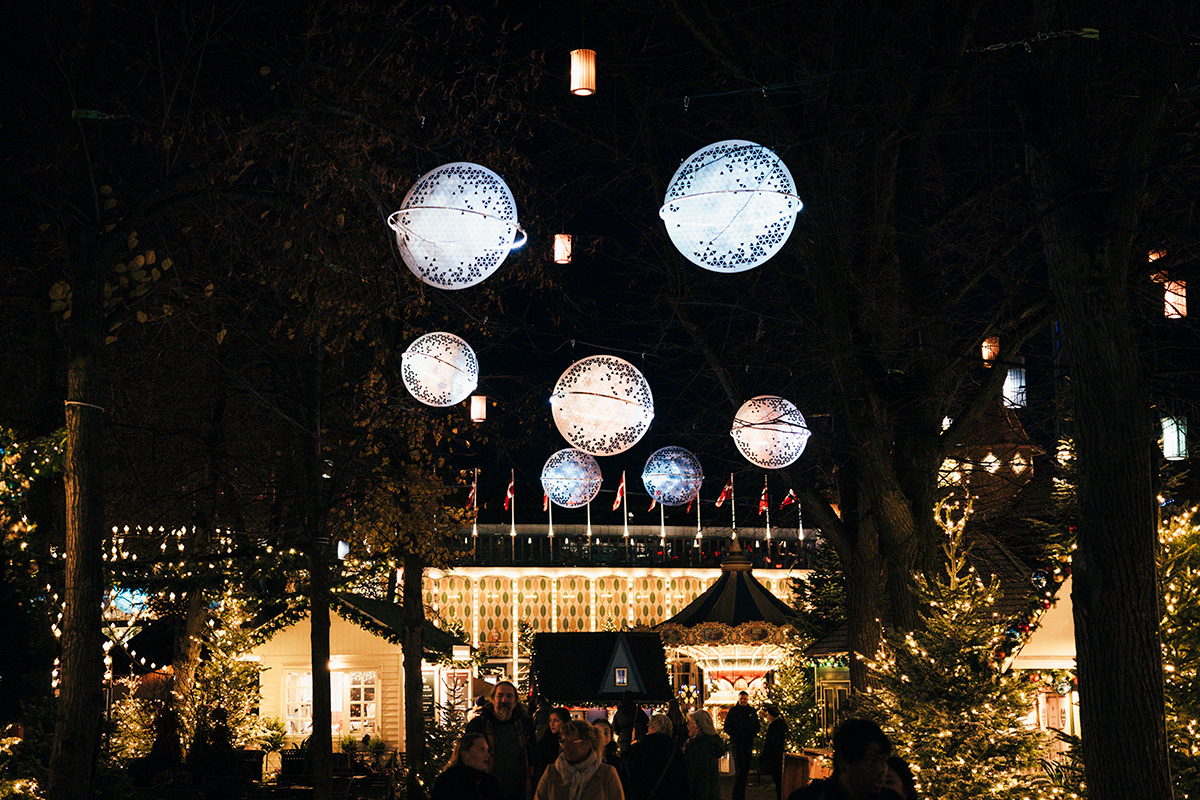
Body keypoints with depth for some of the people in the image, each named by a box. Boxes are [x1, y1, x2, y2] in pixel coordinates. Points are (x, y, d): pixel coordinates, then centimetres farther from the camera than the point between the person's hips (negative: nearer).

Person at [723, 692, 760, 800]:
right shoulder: (733, 711, 1)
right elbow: (727, 727, 0)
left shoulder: (752, 711, 12)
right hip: (736, 743, -4)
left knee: (746, 769, 7)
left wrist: (753, 734, -5)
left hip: (748, 743, 4)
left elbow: (757, 726, 16)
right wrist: (736, 734, -17)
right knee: (740, 769, -14)